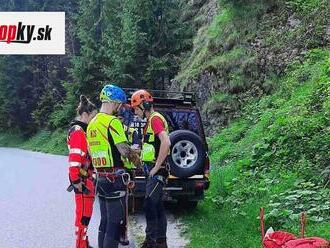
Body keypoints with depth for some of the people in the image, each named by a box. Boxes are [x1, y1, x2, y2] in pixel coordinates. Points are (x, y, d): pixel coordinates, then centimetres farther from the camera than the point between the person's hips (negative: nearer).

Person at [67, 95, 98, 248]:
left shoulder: (82, 130, 16)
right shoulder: (78, 132, -16)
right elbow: (74, 159, -23)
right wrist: (76, 181, -23)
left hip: (88, 177, 10)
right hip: (82, 180, -10)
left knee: (85, 213, 18)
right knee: (83, 215, -5)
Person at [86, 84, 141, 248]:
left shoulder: (92, 124, 13)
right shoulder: (113, 121, -14)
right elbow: (125, 150, -22)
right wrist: (135, 157, -1)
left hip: (100, 178, 9)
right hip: (115, 179, -9)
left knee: (104, 222, 16)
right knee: (115, 223, -2)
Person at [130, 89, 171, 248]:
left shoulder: (155, 119, -13)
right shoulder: (151, 120, 18)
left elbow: (166, 143, -28)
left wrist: (156, 167, -23)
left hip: (157, 171, -10)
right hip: (152, 171, 10)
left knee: (149, 205, -11)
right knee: (157, 206, 13)